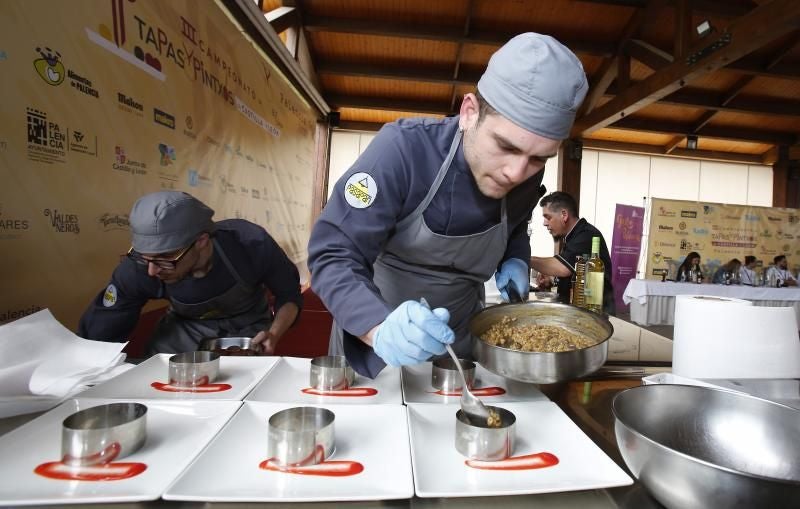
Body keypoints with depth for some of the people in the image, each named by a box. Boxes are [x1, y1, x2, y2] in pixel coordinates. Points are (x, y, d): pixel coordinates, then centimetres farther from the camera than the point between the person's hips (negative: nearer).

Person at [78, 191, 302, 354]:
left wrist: (273, 335, -31)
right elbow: (97, 338, -13)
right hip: (185, 327, 2)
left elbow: (289, 294, -15)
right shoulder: (136, 270, -28)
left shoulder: (251, 243, -32)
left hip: (248, 326, -1)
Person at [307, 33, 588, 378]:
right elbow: (333, 255, -30)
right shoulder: (403, 150, -29)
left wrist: (514, 260, -10)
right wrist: (380, 328, -46)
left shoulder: (526, 176, -12)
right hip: (373, 320, -3)